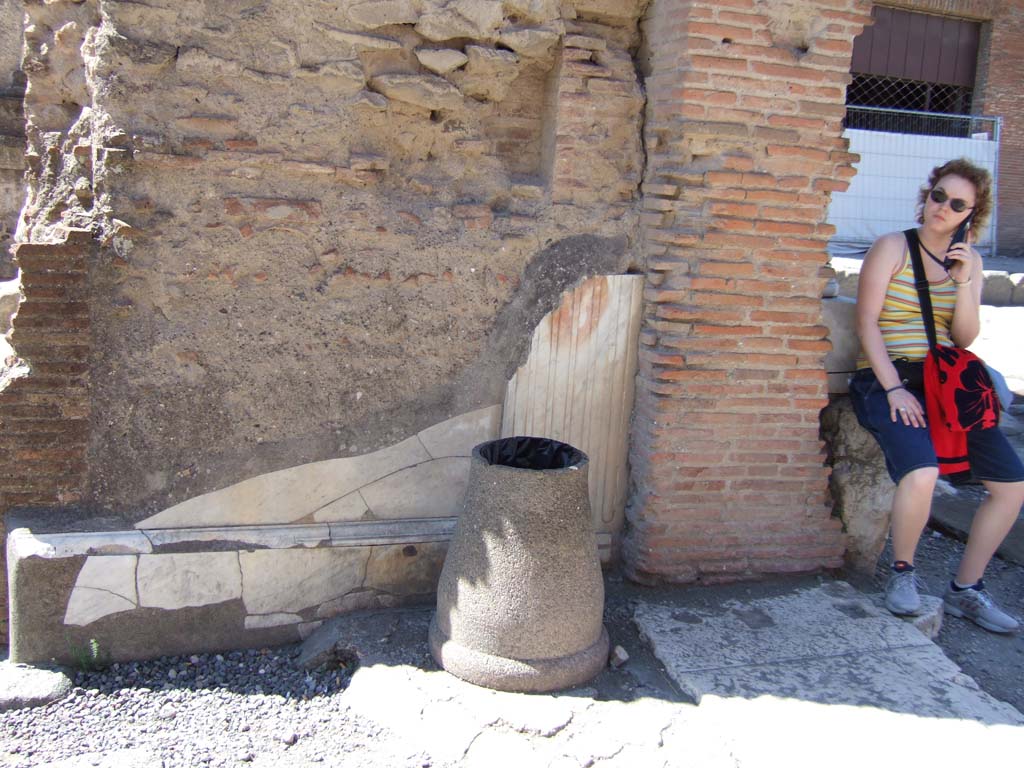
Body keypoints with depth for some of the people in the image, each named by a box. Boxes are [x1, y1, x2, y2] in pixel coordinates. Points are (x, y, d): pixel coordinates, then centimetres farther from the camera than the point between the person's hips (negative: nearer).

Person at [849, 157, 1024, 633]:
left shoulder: (968, 259, 13)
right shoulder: (893, 247, -2)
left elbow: (965, 337, 7)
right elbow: (867, 322, -9)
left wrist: (964, 282, -10)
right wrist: (894, 389, -18)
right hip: (887, 379, -6)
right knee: (921, 472, -31)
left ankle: (965, 590, 14)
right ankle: (902, 572, -3)